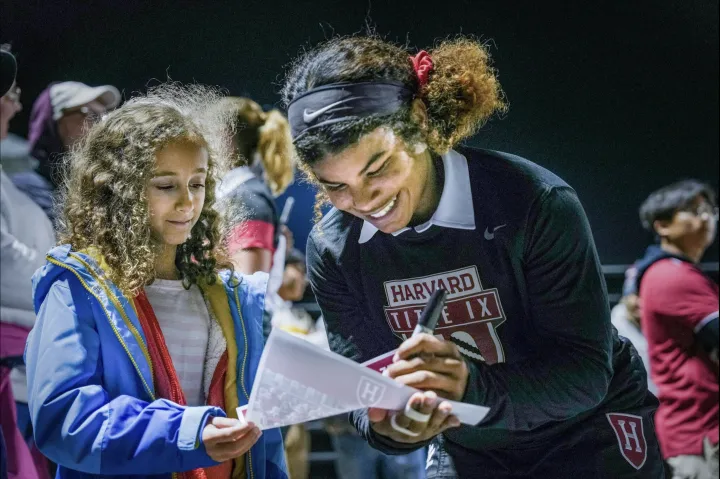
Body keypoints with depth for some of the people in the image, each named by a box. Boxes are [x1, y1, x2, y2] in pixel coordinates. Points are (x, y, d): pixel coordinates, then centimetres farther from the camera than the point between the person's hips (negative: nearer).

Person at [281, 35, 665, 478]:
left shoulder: (536, 203, -26)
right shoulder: (332, 249, -14)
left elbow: (585, 371, -26)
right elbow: (362, 385, -11)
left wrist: (474, 388, -44)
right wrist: (384, 425, -36)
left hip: (589, 438, -3)